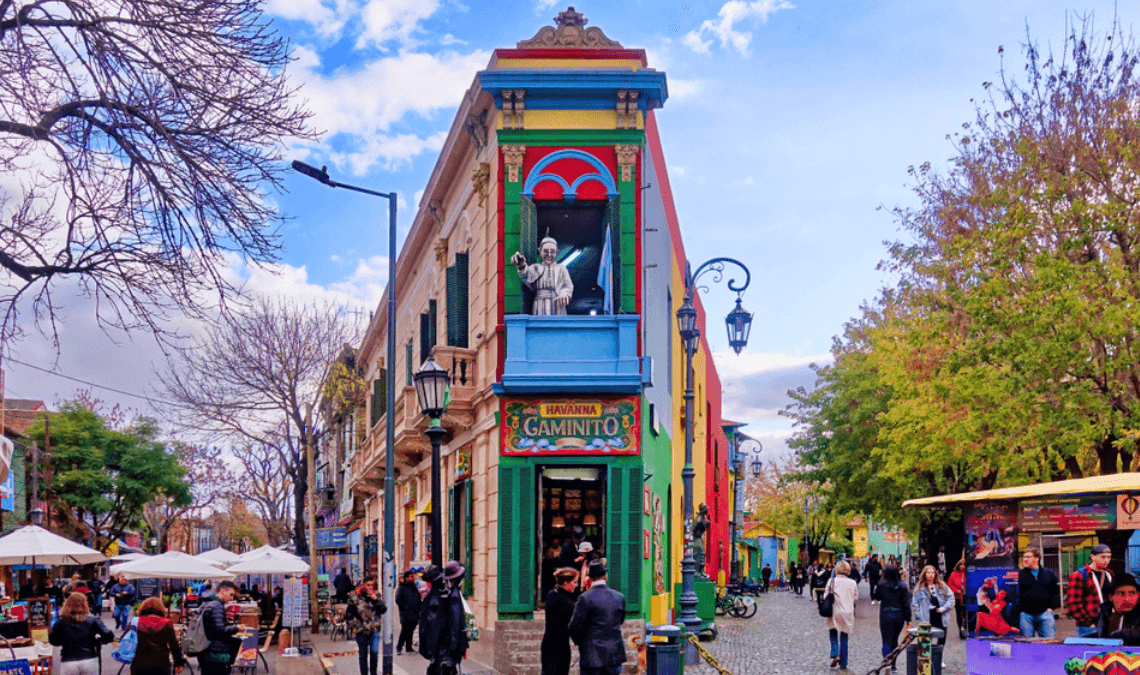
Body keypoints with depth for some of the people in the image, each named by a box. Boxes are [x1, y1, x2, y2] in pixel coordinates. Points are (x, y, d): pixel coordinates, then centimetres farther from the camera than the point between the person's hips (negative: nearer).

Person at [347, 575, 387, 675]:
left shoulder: (376, 595, 4)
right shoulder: (355, 596, -1)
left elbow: (384, 609, -1)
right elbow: (349, 613, 6)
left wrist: (376, 599, -13)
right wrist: (353, 626, 0)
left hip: (374, 629, 0)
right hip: (361, 631, 0)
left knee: (374, 652, -13)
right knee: (363, 655, 8)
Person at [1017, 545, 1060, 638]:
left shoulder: (1048, 573, 11)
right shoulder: (1020, 574, 6)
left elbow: (1055, 592, 15)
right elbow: (1016, 594, 2)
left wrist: (1051, 607, 3)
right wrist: (1019, 610, -8)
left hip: (1045, 613, 1)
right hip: (1026, 615, -1)